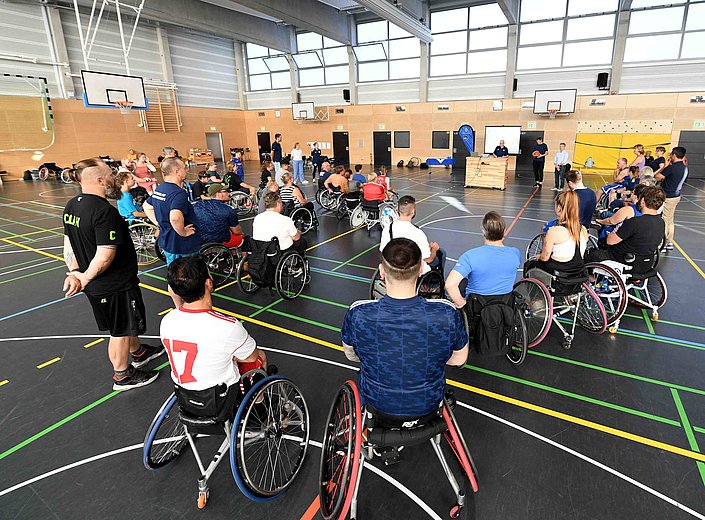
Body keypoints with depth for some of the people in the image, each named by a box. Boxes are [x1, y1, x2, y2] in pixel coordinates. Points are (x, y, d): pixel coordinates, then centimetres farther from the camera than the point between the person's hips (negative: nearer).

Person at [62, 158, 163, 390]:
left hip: (96, 284, 9)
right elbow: (105, 256, -29)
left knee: (127, 322, 28)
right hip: (116, 285, -9)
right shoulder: (105, 211, -27)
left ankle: (138, 353, 50)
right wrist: (85, 279, -15)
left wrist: (74, 273, 3)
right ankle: (122, 376, 30)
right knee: (121, 331, 11)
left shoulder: (72, 205, 3)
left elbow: (68, 244, 8)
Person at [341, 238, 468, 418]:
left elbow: (351, 356, -7)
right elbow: (459, 360, -9)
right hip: (428, 405, 1)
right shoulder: (447, 313, -29)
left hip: (377, 403, 0)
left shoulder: (357, 314, -28)